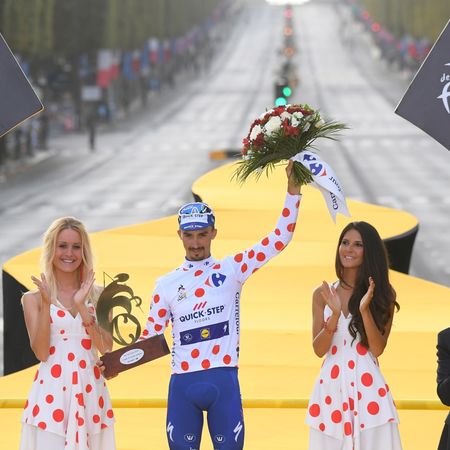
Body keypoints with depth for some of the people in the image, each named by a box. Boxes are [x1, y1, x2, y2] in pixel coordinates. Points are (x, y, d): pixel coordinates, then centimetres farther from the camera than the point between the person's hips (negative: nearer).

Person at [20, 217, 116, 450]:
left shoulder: (99, 295, 8)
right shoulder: (33, 298, 3)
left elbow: (106, 348, -2)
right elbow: (41, 352, -6)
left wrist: (81, 305, -10)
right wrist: (46, 304, -13)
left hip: (90, 391, 2)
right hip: (51, 391, -2)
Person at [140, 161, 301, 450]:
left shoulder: (232, 269, 5)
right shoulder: (166, 284, 9)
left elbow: (280, 238, 1)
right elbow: (150, 337, 10)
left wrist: (293, 189, -7)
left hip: (224, 382, -1)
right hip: (183, 384, 1)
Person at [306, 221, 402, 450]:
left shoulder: (383, 293, 2)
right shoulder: (323, 293, 6)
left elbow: (377, 348, -3)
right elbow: (319, 349, 1)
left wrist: (365, 310, -16)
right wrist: (335, 314, -14)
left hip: (367, 385, -1)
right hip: (331, 384, 1)